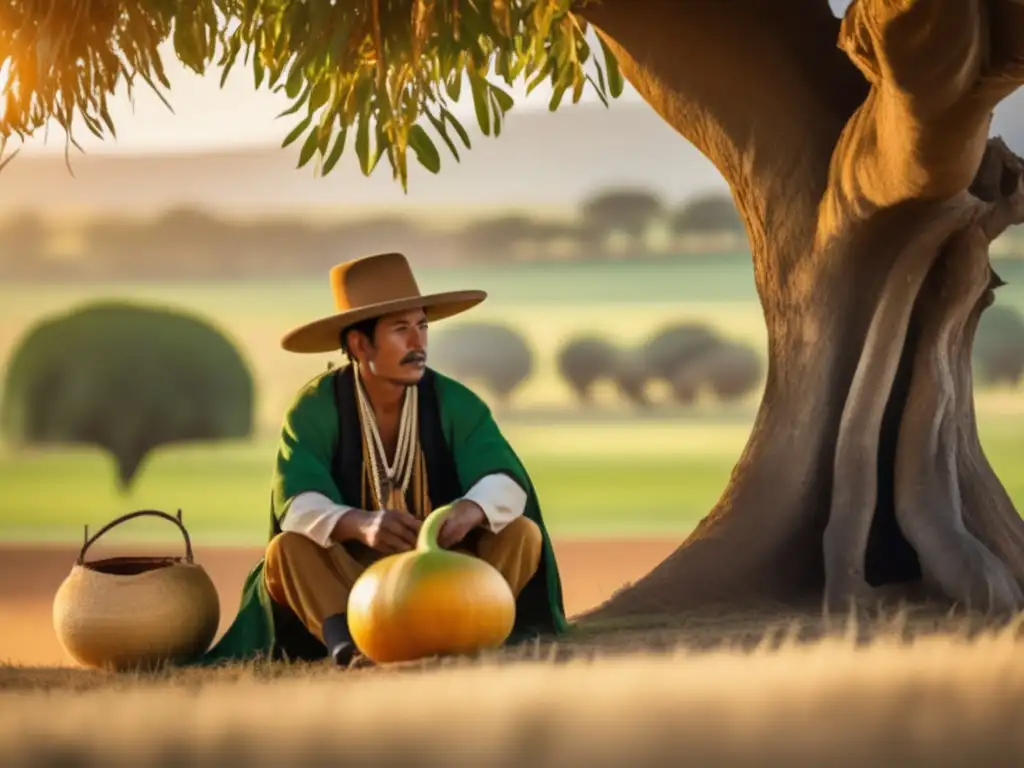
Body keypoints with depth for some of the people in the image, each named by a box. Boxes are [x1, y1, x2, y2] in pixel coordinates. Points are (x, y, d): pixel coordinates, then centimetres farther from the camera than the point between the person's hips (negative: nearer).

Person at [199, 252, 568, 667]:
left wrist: (469, 511, -45)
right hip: (352, 574, -1)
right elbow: (296, 503, -26)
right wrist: (361, 525, -48)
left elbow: (507, 482, -20)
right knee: (286, 551, -30)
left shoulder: (454, 402, -8)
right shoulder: (315, 407, -12)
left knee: (522, 533, -23)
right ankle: (347, 641, -50)